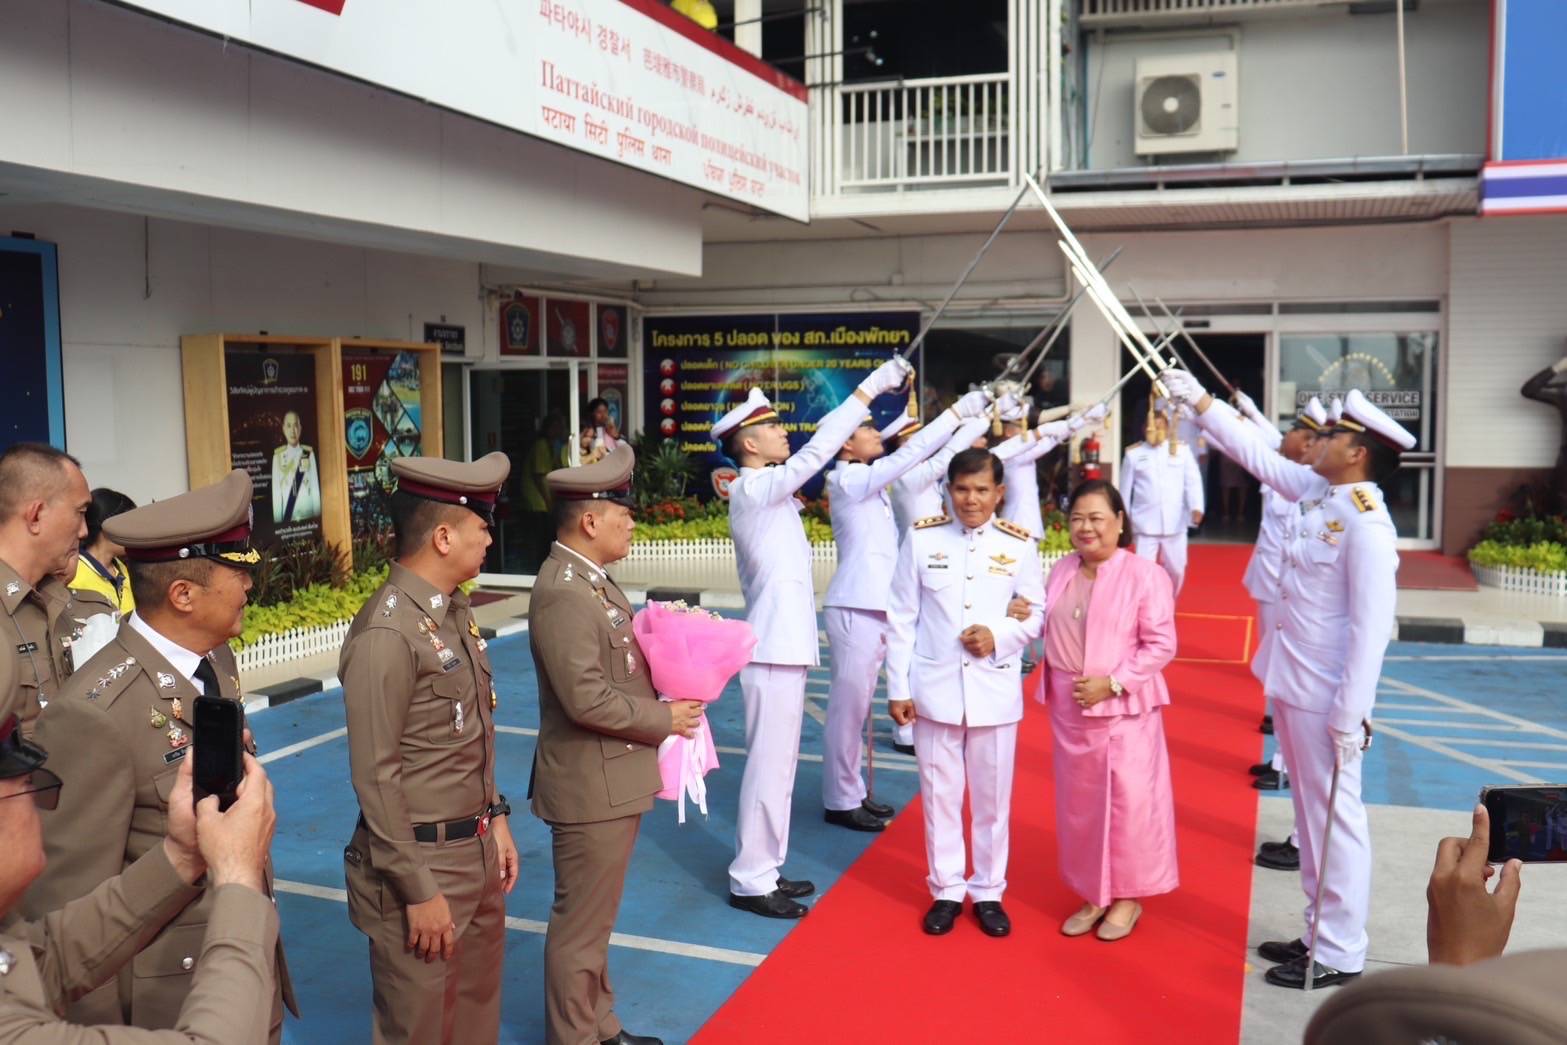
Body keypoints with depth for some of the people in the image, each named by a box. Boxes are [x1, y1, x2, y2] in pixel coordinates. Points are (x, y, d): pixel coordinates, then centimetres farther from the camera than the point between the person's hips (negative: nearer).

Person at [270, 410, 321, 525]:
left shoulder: (309, 453, 0)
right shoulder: (278, 456, -1)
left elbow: (315, 487, 1)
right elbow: (276, 491, -1)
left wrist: (317, 515, -2)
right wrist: (278, 520, -4)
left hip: (308, 514, 0)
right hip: (287, 516, 0)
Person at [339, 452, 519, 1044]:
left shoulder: (455, 610, 6)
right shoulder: (388, 634, -22)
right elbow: (375, 778, -20)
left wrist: (496, 819, 15)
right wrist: (418, 890, -18)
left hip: (477, 850, 8)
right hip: (423, 861, -8)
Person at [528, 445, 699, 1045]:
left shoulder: (589, 580, 9)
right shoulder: (563, 593, -23)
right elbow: (587, 698, -29)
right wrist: (666, 720, -17)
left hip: (612, 779, 11)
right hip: (592, 786, -11)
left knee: (593, 918, 23)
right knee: (581, 926, 5)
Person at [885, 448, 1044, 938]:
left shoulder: (1019, 544, -2)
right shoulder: (921, 537, -4)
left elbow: (1036, 613, 5)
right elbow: (901, 618, -1)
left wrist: (1000, 635, -16)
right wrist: (898, 687, -3)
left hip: (995, 690, 0)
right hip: (935, 688, 0)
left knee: (993, 796, 10)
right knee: (940, 794, 9)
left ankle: (988, 892, 26)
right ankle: (946, 890, 24)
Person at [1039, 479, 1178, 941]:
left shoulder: (1145, 575, -13)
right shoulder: (1061, 572, 6)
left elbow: (1161, 644, -13)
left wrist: (1112, 683, -18)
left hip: (1123, 708, -6)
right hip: (1067, 706, 6)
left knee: (1128, 801, 3)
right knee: (1077, 802, 14)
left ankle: (1127, 897, 22)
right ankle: (1092, 894, 29)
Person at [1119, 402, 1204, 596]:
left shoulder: (1182, 449, 0)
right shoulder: (1134, 453, 1)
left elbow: (1193, 480, -3)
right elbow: (1126, 486, 8)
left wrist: (1196, 507, -15)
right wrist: (1124, 514, 12)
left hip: (1175, 522, 1)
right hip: (1146, 523, -1)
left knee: (1176, 569, 12)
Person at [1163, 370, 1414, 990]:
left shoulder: (1366, 526, -21)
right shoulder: (1318, 492, 3)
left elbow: (1371, 632, -22)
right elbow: (1259, 455, 17)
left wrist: (1350, 717, -21)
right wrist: (1198, 402, 19)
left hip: (1326, 700, -9)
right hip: (1293, 688, 9)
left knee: (1335, 821, 4)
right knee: (1311, 816, 18)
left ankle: (1340, 956, 17)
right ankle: (1321, 936, 31)